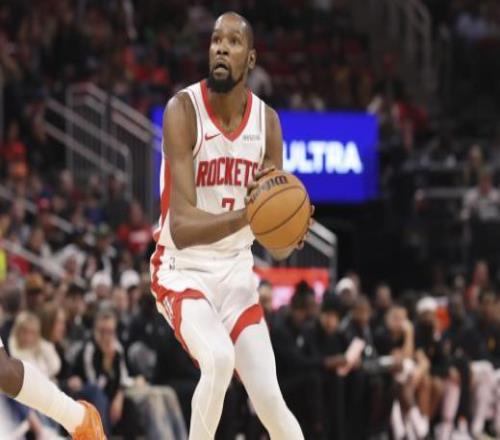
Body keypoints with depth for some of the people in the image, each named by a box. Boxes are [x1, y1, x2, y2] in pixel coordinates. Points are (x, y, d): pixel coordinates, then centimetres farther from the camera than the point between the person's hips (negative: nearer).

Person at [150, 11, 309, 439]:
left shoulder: (266, 120, -3)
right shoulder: (184, 111, -19)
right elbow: (181, 227, -28)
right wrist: (245, 216, -44)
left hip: (237, 271, 4)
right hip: (183, 270, -4)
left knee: (269, 399, -5)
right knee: (219, 358, -31)